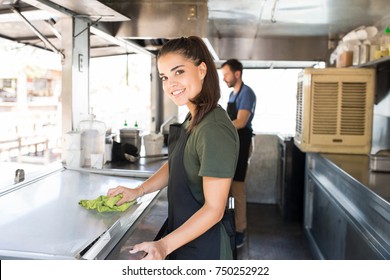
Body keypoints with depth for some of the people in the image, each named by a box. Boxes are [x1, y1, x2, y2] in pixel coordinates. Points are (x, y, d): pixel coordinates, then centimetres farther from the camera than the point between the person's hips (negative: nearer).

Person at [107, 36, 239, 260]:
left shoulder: (215, 130, -26)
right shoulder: (192, 119, 1)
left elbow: (214, 210, -24)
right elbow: (175, 166, 15)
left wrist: (164, 245, -27)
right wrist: (139, 191, 5)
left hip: (203, 249, -8)